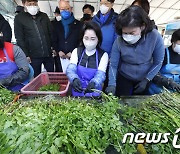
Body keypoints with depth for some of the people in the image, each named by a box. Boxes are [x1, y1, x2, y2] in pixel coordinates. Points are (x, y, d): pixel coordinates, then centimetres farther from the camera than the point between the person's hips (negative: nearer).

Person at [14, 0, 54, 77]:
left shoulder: (44, 16, 12)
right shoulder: (19, 18, 2)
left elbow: (51, 33, 14)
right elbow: (19, 38, -2)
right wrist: (26, 55, -8)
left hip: (48, 54, 3)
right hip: (33, 56, -3)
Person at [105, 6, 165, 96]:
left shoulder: (155, 37, -22)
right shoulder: (119, 41, -22)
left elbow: (158, 62, -9)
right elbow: (113, 65, -16)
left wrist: (147, 80, -12)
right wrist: (112, 84, -26)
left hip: (144, 79, 1)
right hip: (123, 78, -1)